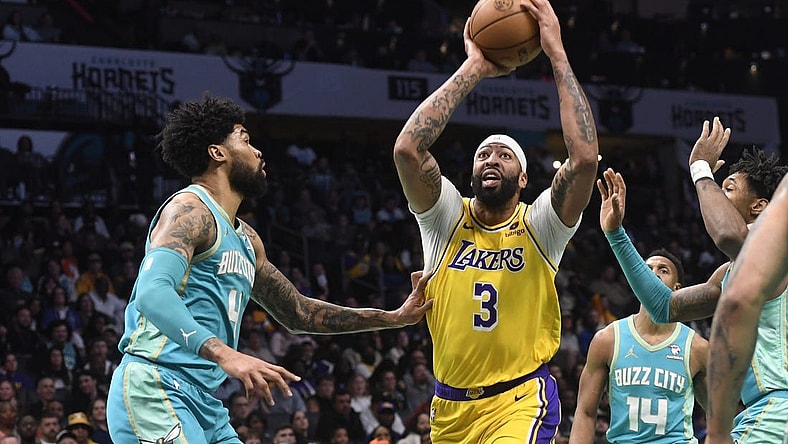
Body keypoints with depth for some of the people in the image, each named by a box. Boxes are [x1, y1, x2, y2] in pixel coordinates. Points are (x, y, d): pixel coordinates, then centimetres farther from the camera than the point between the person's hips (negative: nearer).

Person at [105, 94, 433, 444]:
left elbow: (297, 313, 33)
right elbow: (153, 293, -24)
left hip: (204, 401, 10)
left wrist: (395, 318, 29)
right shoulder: (190, 210, -7)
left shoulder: (245, 240, 23)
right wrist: (225, 355, -37)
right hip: (155, 390, -10)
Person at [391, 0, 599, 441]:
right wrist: (474, 68, -14)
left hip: (519, 402, -4)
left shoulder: (539, 226, -4)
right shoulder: (447, 218, 0)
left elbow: (585, 157, -21)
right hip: (451, 405, 4)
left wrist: (558, 55, -17)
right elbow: (407, 148, -17)